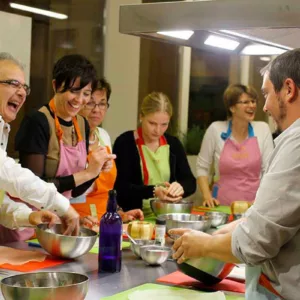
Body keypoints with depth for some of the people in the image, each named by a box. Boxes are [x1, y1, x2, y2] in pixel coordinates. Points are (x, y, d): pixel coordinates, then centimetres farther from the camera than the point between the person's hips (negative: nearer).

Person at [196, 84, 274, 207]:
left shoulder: (262, 129, 4)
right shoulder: (215, 129, 1)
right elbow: (202, 167, 7)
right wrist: (207, 196, -4)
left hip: (252, 205, 1)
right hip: (221, 204, 0)